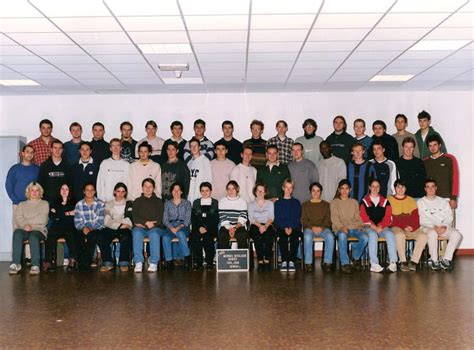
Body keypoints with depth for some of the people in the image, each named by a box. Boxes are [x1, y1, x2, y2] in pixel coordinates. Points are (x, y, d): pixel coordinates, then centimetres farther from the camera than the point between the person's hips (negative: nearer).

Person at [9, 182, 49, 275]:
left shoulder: (44, 204, 18)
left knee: (33, 236, -37)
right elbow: (18, 218, 8)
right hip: (23, 229, 2)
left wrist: (28, 223, -2)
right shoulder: (22, 204, 25)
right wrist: (25, 225, -11)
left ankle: (35, 265, -44)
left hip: (38, 229, -2)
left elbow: (42, 220, 2)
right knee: (17, 234, -34)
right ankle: (15, 264, -37)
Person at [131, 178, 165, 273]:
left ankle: (154, 263, -35)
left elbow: (160, 218, 5)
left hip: (155, 227, -1)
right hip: (140, 227, 1)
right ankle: (138, 263, -36)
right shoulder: (137, 201, 19)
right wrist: (146, 222, -12)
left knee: (154, 234, -35)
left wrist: (147, 223, -8)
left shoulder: (158, 201, 17)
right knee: (137, 233, -33)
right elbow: (134, 217, 5)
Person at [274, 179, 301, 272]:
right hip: (281, 227, 0)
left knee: (294, 237, -32)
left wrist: (291, 228, -10)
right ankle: (284, 261, -31)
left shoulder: (296, 202, 18)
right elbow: (277, 218, 5)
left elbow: (298, 218, 7)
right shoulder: (278, 202, 15)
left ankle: (292, 261, -30)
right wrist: (284, 228, -12)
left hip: (294, 227, 0)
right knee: (282, 238, -33)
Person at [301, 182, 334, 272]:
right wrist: (312, 227, -12)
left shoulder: (326, 205, 20)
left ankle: (327, 262, -28)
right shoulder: (305, 205, 19)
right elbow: (303, 220, 7)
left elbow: (328, 220, 8)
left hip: (323, 228, 1)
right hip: (309, 228, 0)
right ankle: (308, 263, -31)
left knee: (330, 237, -33)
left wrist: (322, 227, -13)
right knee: (307, 237, -36)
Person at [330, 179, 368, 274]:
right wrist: (342, 227, -19)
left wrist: (360, 225, -3)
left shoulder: (354, 202, 24)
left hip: (354, 228, 3)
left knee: (365, 238, -29)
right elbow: (334, 218, -1)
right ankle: (344, 263, -33)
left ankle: (355, 257, -1)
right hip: (340, 228, -3)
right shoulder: (334, 202, 11)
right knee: (342, 235, -40)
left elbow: (357, 217, 19)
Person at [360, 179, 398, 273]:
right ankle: (374, 264, -41)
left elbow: (388, 217, 7)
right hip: (369, 227, -2)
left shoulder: (385, 201, 17)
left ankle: (393, 262, -34)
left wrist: (381, 226, -10)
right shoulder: (364, 201, 10)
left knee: (390, 234, -30)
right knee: (373, 235, -35)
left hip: (383, 227, 2)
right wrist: (374, 227, -13)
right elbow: (364, 218, 0)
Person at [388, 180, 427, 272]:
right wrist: (403, 226, -13)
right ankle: (403, 262, -25)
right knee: (399, 235, -37)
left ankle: (413, 262, -21)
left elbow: (416, 217, 7)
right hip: (396, 227, -3)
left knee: (423, 236, -25)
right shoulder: (389, 200, 5)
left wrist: (412, 226, -14)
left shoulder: (411, 200, 15)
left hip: (411, 229, 3)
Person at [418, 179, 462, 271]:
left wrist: (444, 226, -13)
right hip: (428, 227, -3)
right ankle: (434, 260, -23)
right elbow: (422, 220, -3)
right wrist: (434, 227, -18)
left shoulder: (443, 202, 17)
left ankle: (446, 259, -23)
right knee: (432, 233, -38)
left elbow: (449, 217, 8)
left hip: (443, 227, 3)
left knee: (457, 234, -27)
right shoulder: (420, 202, 8)